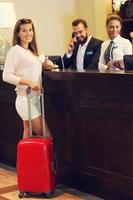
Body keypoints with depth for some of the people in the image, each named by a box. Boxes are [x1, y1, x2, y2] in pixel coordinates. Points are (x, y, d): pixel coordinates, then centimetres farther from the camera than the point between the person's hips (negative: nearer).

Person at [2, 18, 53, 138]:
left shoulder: (32, 51, 16)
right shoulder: (15, 50, -9)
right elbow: (6, 75, -17)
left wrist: (46, 65, 2)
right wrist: (29, 82, -24)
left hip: (36, 98, 8)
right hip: (26, 100, -8)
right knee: (48, 137, -6)